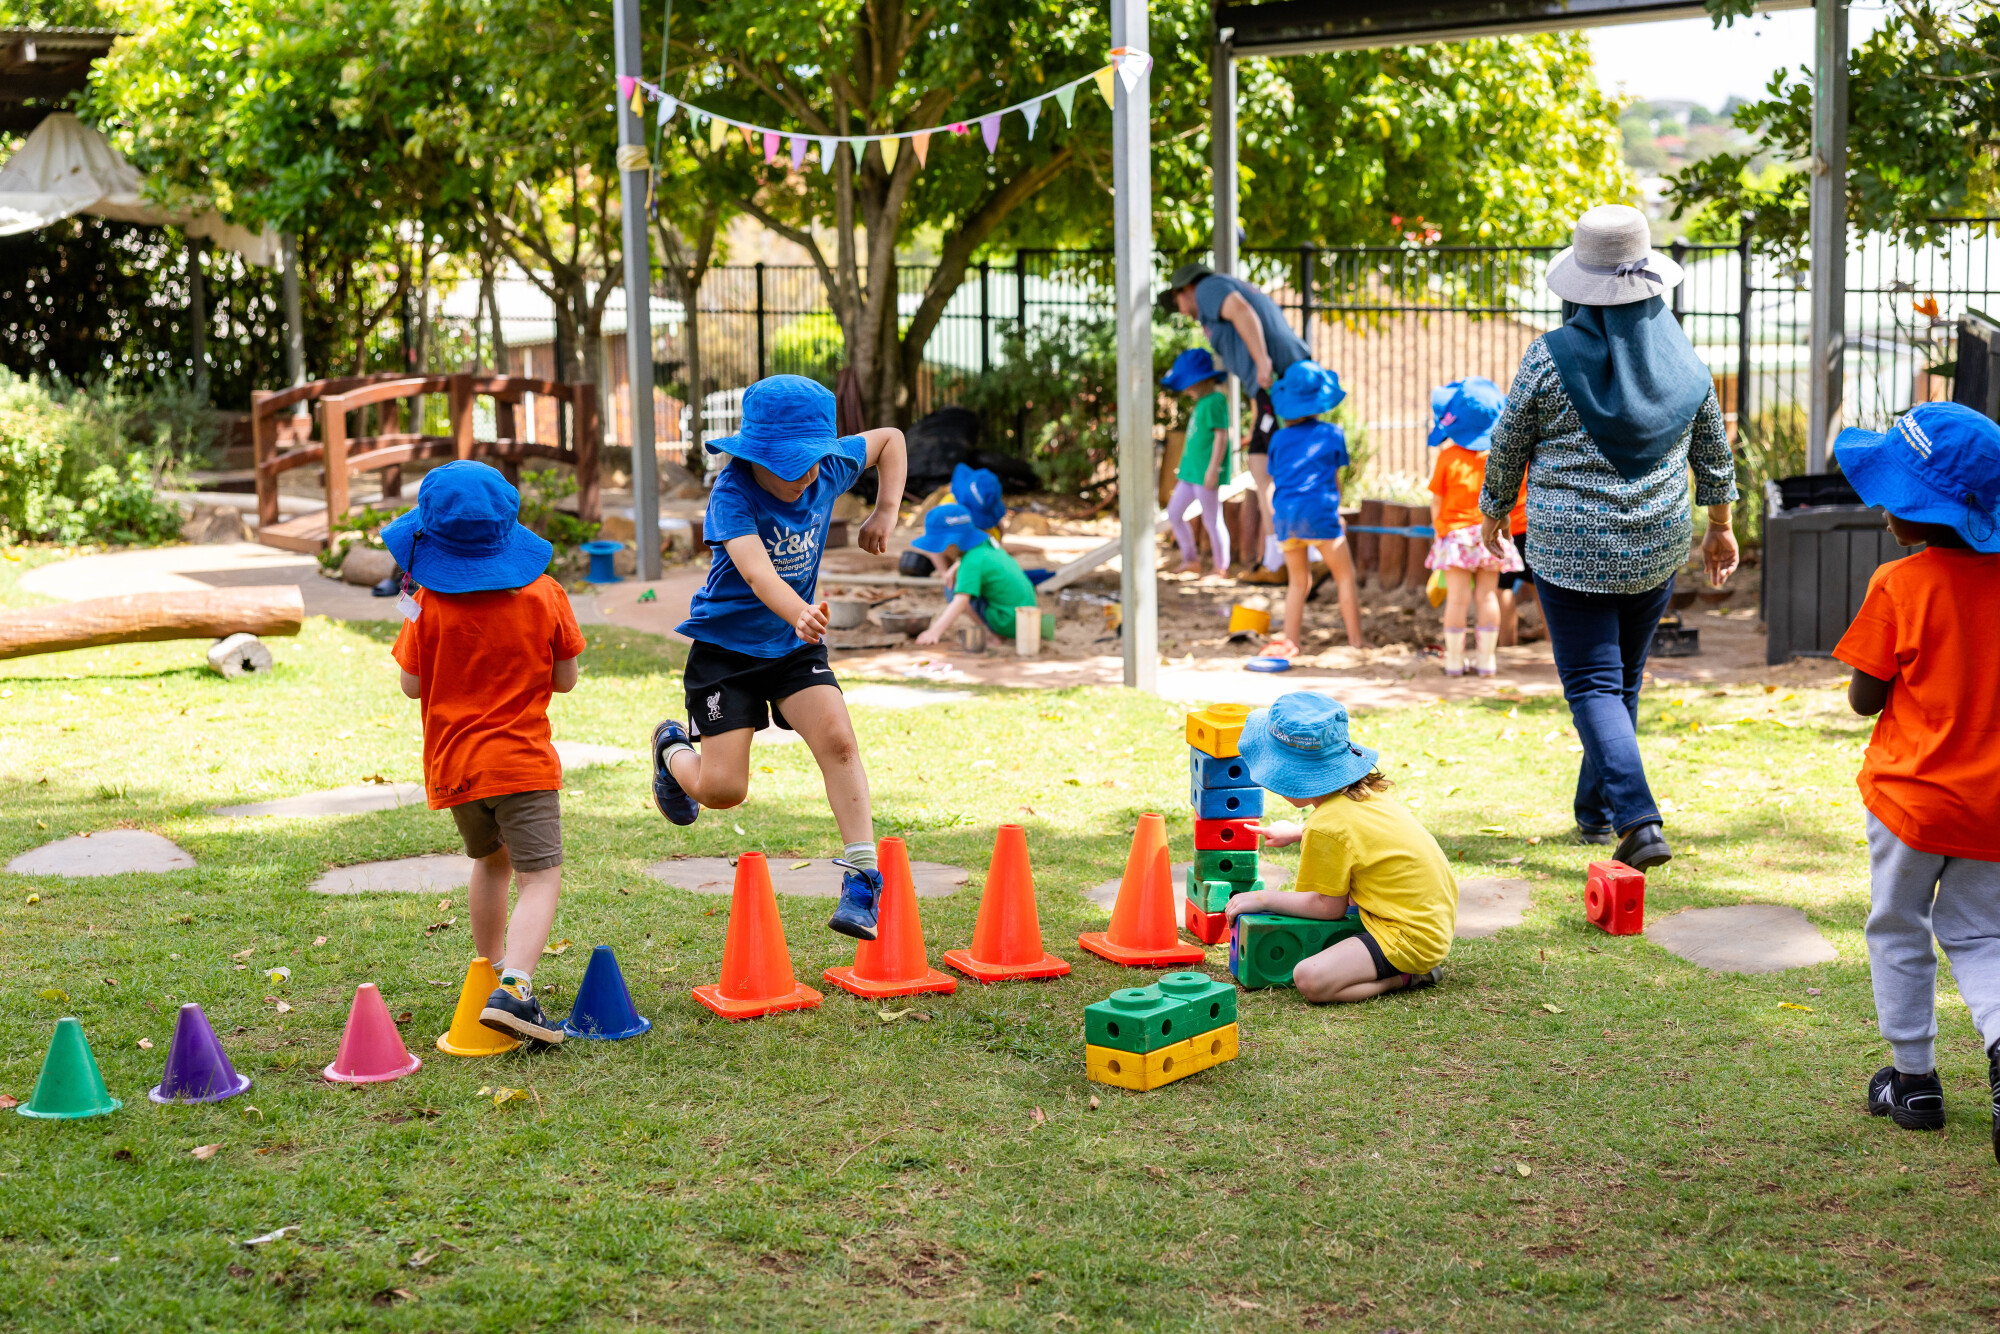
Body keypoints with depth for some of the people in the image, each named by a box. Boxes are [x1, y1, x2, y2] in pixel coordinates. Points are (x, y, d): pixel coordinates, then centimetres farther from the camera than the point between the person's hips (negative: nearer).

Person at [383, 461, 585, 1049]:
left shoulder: (429, 605, -7)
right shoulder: (545, 596, -5)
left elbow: (412, 686, 0)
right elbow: (565, 680, 1)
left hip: (452, 765, 3)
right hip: (522, 761, -3)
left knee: (490, 859, 27)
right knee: (540, 878, -8)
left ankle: (490, 970, 38)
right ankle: (513, 989, -29)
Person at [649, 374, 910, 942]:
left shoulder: (830, 466, -10)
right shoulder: (733, 493, -26)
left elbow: (889, 438, 11)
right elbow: (757, 573, -42)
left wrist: (885, 512, -1)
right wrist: (800, 614, -61)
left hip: (794, 645, 4)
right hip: (725, 644, -4)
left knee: (837, 738, -20)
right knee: (722, 790, -6)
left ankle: (863, 879, -16)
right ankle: (674, 748, 31)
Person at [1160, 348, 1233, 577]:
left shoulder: (1215, 401, -14)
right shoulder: (1201, 402, 15)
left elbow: (1221, 436, -19)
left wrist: (1213, 469, -22)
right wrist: (1184, 467, 26)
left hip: (1207, 474, -10)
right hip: (1191, 472, 10)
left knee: (1211, 520, -2)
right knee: (1174, 512, 14)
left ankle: (1221, 569, 8)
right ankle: (1191, 560, 24)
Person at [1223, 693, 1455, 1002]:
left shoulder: (1327, 826, -20)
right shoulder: (1366, 790, 7)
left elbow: (1329, 907, -12)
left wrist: (1265, 898, -3)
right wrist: (1297, 833, 38)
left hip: (1411, 938, -10)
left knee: (1311, 979, -25)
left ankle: (1407, 977, -8)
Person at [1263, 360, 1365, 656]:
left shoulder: (1280, 439, 11)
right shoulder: (1332, 434, 4)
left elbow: (1274, 483, 13)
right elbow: (1335, 480, 11)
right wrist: (1336, 511, 26)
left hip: (1285, 513, 4)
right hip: (1319, 511, -4)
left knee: (1298, 582, 16)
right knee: (1345, 576, 7)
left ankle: (1289, 641, 10)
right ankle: (1356, 640, 4)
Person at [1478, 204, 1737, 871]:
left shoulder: (1550, 357, -12)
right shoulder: (1682, 356, 0)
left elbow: (1508, 447, -1)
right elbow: (1713, 450, 11)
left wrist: (1493, 515, 17)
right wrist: (1720, 527, 25)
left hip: (1571, 549, -4)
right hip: (1658, 547, 4)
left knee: (1594, 686, -3)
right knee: (1625, 679, 19)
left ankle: (1639, 821, -19)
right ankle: (1596, 810, 31)